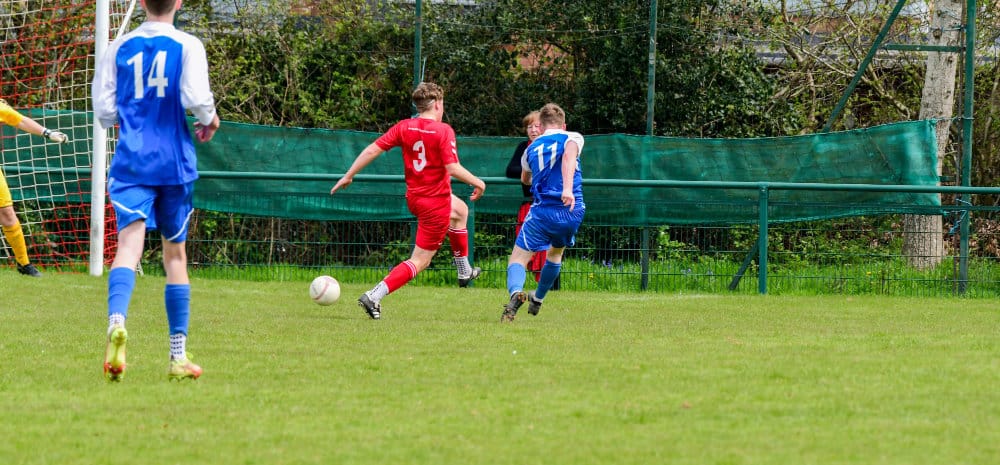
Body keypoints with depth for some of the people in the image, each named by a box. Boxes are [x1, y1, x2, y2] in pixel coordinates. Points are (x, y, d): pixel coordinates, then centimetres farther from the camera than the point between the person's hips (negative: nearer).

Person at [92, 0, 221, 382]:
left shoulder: (119, 48, 6)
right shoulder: (188, 46, -1)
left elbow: (104, 111, 5)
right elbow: (196, 97, -15)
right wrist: (210, 120, 7)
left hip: (130, 163, 0)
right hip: (175, 163, 0)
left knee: (129, 244, -13)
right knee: (175, 253, 13)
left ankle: (117, 322, -44)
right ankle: (179, 357, 15)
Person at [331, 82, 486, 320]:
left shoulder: (404, 127, -2)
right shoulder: (443, 131, -18)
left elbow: (372, 150, -7)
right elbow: (453, 168, -24)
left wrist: (348, 176, 0)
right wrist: (477, 183, -8)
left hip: (414, 198, 8)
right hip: (436, 202, -8)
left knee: (460, 211, 36)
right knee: (420, 261, -2)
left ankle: (464, 271, 48)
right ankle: (374, 296, -17)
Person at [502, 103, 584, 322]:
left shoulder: (532, 148, 17)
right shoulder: (573, 138, 7)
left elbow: (525, 178, 37)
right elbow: (569, 156, -18)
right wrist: (568, 188, -31)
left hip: (542, 211, -1)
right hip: (572, 211, 1)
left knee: (518, 258, -2)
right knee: (555, 254, 29)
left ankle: (515, 292, -35)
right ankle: (537, 300, 41)